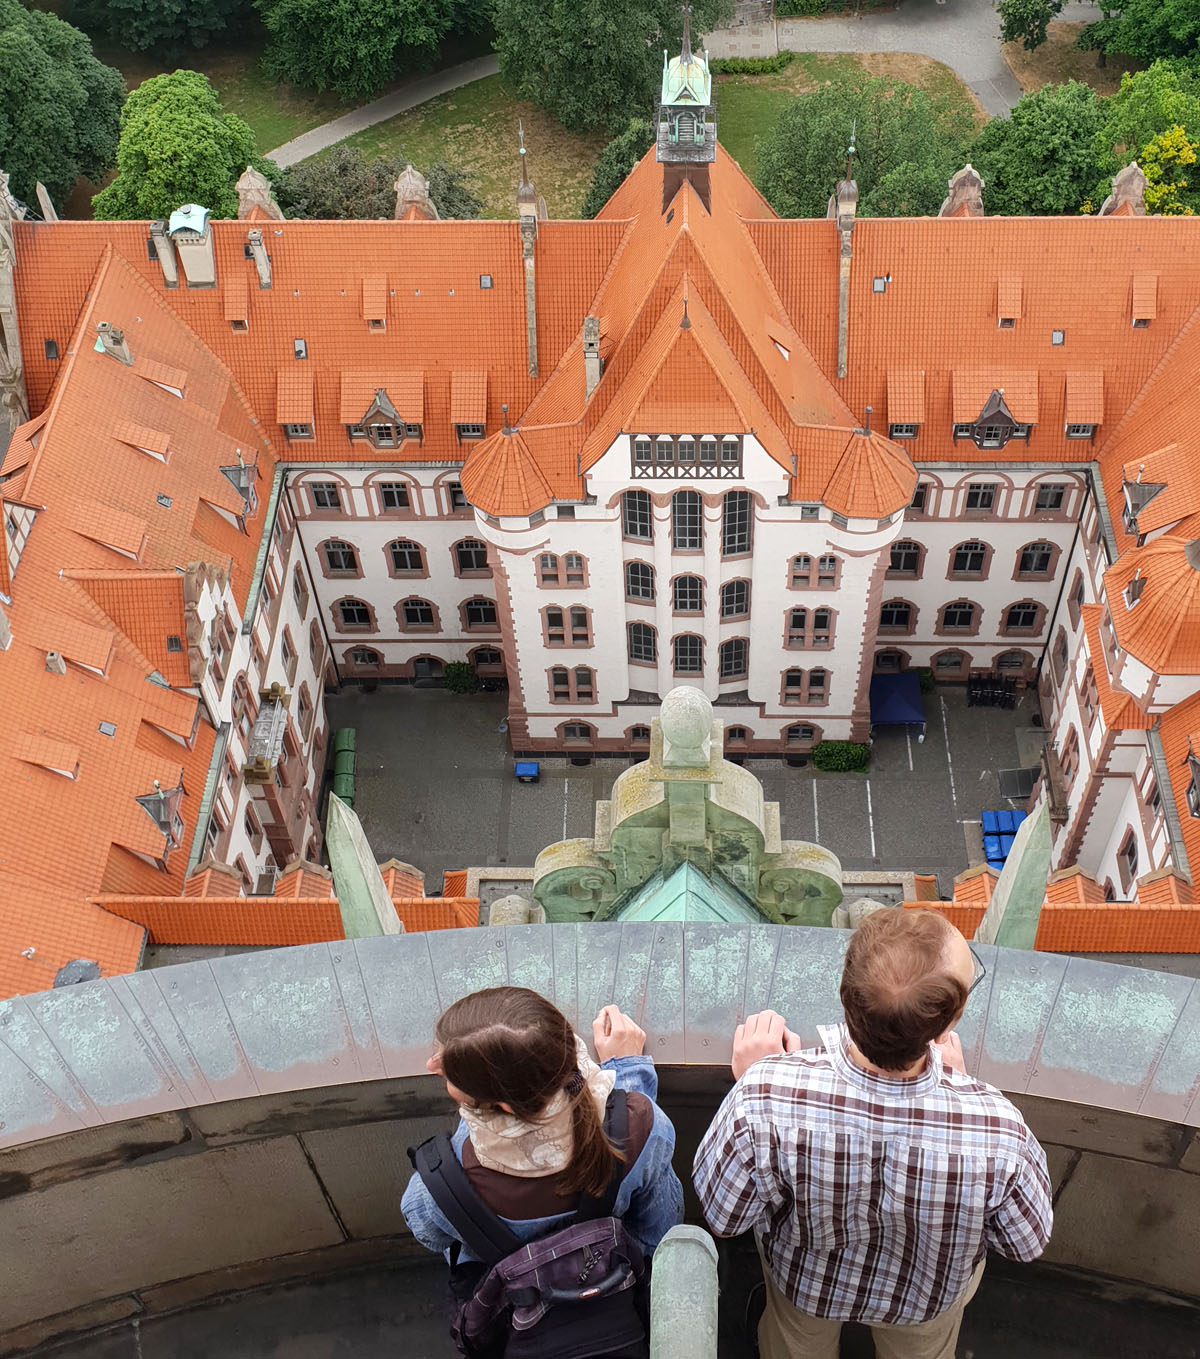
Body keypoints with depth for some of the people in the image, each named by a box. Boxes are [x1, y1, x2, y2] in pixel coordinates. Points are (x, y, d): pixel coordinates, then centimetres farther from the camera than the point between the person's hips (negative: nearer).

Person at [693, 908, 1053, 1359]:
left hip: (804, 1285, 0)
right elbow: (1027, 1243, -19)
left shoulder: (764, 1099, -45)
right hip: (927, 1301, 1)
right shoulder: (998, 1131, -44)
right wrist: (957, 1085, -14)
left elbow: (720, 1215, -23)